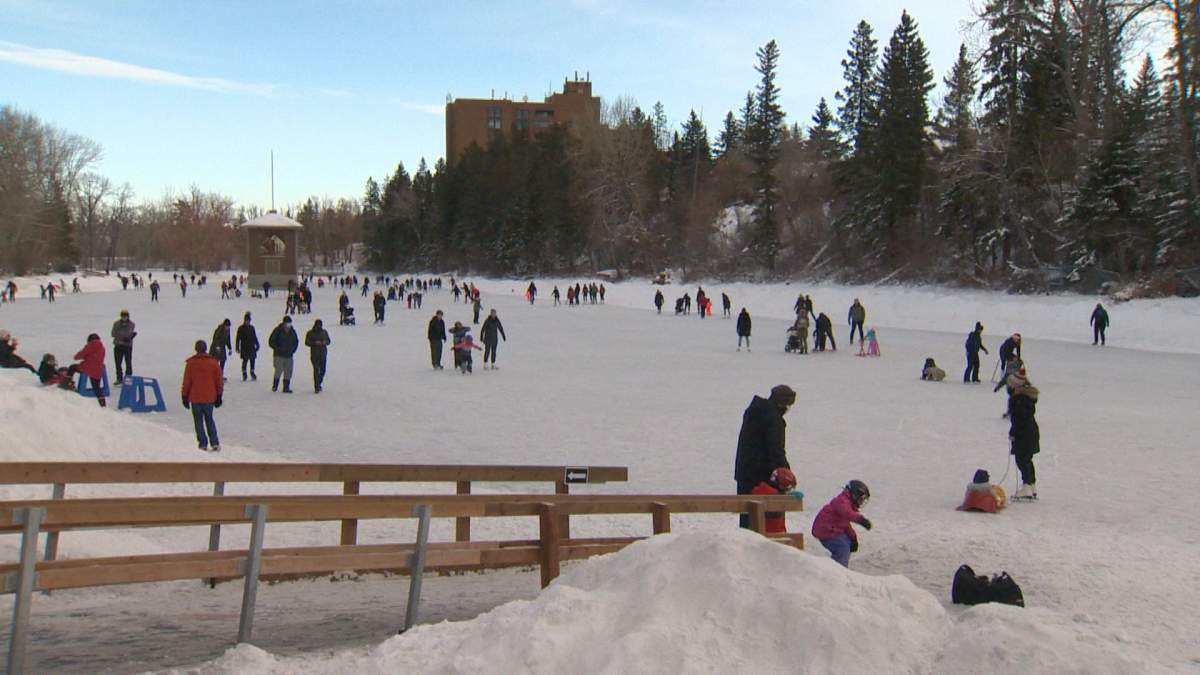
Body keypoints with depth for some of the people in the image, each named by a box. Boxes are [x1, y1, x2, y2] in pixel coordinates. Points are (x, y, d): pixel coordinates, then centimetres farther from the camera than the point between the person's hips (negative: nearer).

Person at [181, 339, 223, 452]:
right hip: (210, 398, 2)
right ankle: (215, 443, 6)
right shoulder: (213, 362, -2)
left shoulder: (190, 363, -8)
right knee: (209, 420, 16)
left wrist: (185, 396, 5)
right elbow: (219, 381, 2)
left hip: (195, 398, -2)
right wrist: (219, 396, 11)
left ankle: (203, 444, 5)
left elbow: (186, 381, -4)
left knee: (198, 422, 8)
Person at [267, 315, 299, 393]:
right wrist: (277, 348, -12)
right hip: (279, 355, -5)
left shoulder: (292, 331, 7)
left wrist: (293, 349, 6)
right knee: (278, 370, -13)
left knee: (288, 372, 3)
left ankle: (286, 387, 9)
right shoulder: (278, 330, -6)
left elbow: (296, 341, 21)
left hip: (289, 355, 5)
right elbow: (271, 341, -3)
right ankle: (275, 386, -1)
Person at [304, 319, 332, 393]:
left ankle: (319, 384, 26)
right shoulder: (310, 333, -1)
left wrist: (325, 342, -10)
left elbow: (329, 341, 13)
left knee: (322, 370, 4)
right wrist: (315, 343, -19)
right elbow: (306, 342, -3)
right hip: (314, 354, -3)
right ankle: (317, 387, -8)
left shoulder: (324, 332, 9)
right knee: (316, 370, -10)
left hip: (323, 354, 3)